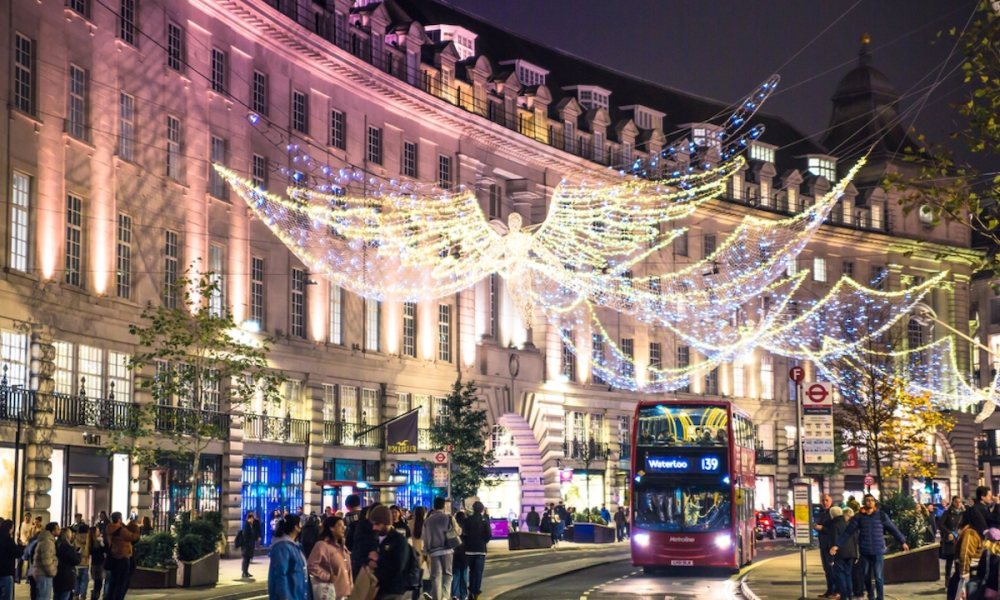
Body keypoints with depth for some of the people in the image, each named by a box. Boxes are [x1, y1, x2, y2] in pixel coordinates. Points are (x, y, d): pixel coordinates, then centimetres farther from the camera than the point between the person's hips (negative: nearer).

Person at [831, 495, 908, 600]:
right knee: (866, 576, 7)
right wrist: (837, 545, -4)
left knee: (878, 576, -6)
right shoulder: (859, 517, 3)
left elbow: (893, 529, 7)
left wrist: (903, 542, 5)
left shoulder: (881, 515, 3)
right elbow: (847, 532, 2)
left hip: (878, 551, -2)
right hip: (864, 552, 2)